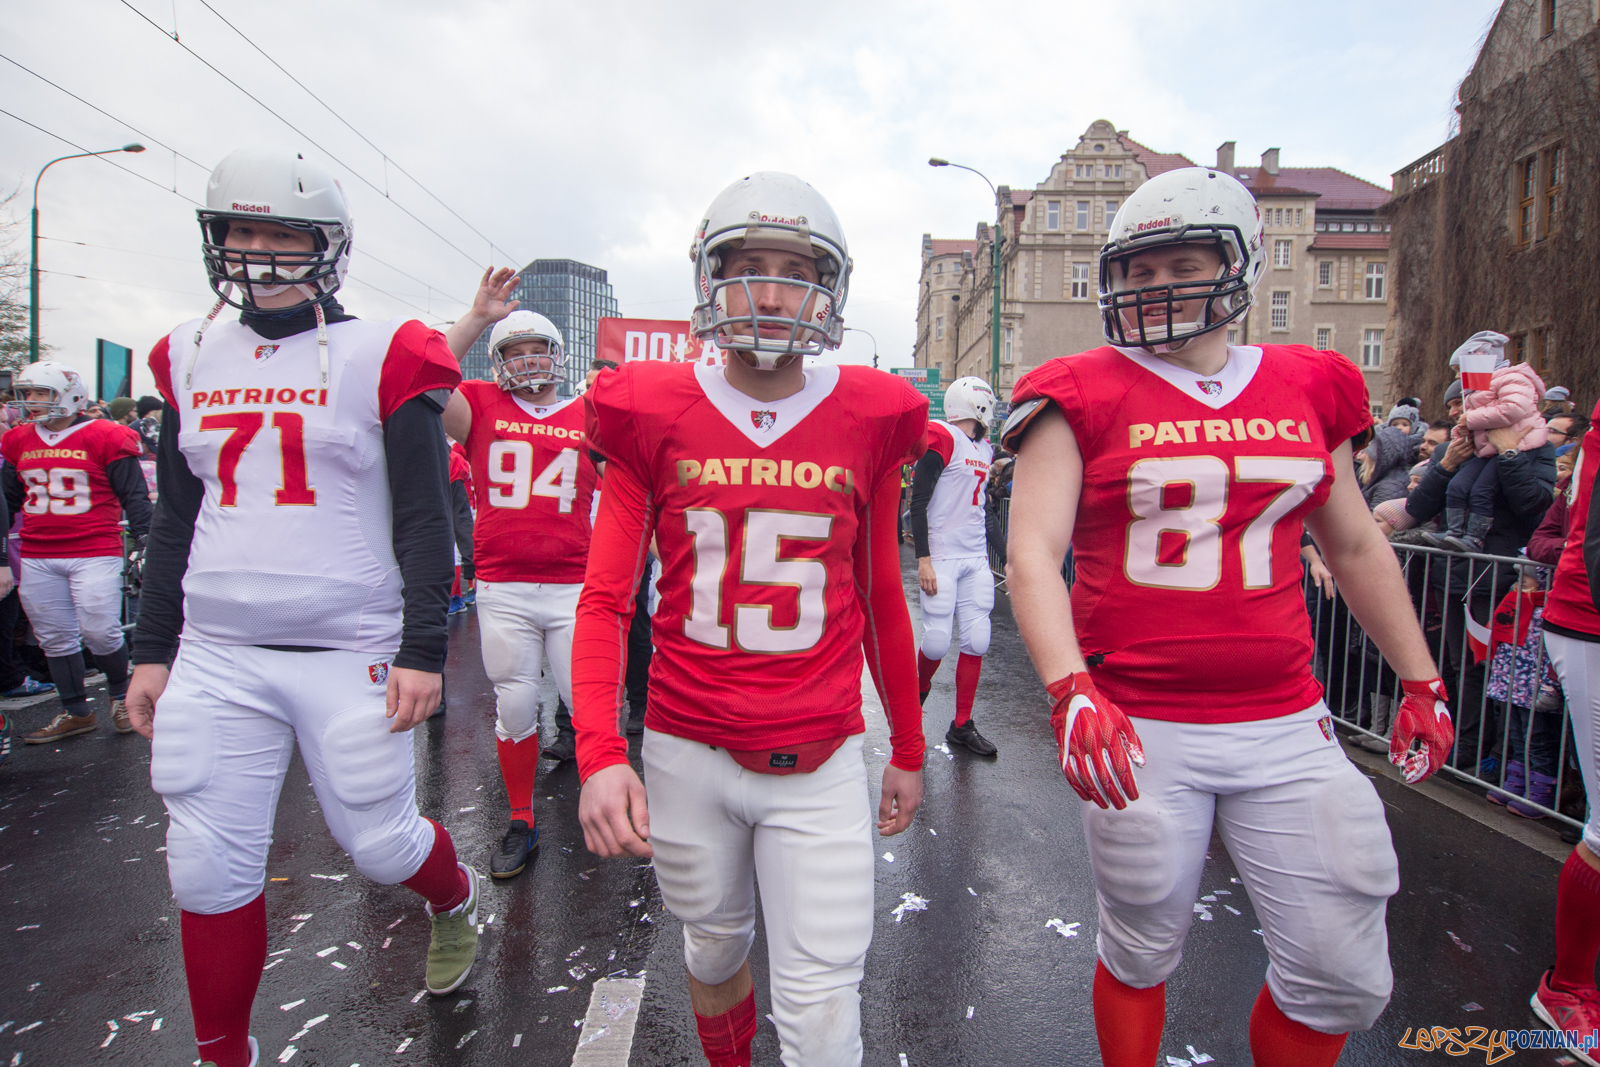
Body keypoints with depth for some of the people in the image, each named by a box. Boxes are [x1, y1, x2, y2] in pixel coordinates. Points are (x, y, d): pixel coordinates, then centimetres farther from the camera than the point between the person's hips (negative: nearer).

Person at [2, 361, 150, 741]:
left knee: (99, 632, -7)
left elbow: (133, 494, -4)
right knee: (54, 638, 10)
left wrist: (146, 538, -10)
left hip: (95, 553, -6)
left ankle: (120, 696, 18)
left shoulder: (105, 438, -5)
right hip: (36, 558, 6)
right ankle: (76, 713, 21)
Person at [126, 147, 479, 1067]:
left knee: (380, 842, 6)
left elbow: (425, 520, -8)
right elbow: (176, 522, 16)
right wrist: (153, 649, 15)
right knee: (210, 871, 9)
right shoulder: (192, 359, 11)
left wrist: (422, 649, -13)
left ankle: (457, 898, 41)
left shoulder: (383, 357, -4)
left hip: (351, 654, -4)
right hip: (215, 658, 5)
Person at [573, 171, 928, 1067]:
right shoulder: (654, 415, -3)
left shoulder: (868, 422, -1)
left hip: (821, 764, -1)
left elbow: (881, 599, 7)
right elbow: (606, 600, -3)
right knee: (716, 949, 24)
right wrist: (600, 752, -17)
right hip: (686, 753, 1)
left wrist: (909, 746, 13)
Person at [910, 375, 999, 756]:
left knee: (977, 641, 4)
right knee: (937, 642, -6)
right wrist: (923, 559, -19)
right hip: (942, 558, -7)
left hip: (976, 558, 8)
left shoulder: (985, 449, 15)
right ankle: (919, 689, 28)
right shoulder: (942, 439, -10)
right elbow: (918, 502, -14)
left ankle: (962, 725, 15)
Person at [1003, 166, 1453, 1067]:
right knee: (1142, 956, 14)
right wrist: (1071, 688, -28)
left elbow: (1356, 547, 18)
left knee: (1347, 979, 12)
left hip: (1286, 725, 4)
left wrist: (1422, 680, 19)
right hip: (1139, 730, -3)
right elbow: (1034, 553, -14)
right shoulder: (1085, 396, -5)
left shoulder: (1309, 389, 8)